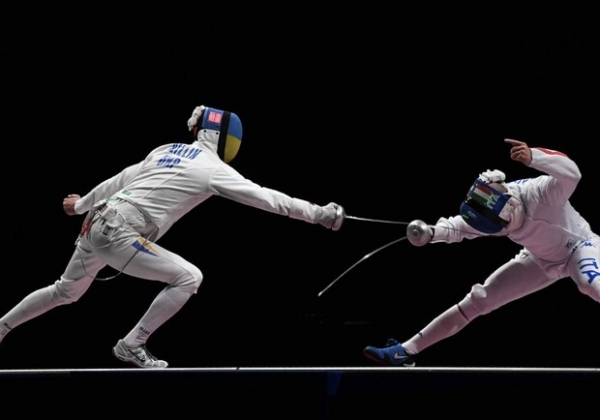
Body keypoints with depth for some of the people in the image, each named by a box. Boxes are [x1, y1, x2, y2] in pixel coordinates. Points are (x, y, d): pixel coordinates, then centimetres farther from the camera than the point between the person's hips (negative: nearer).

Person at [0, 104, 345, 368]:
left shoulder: (167, 150, 17)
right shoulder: (213, 168, -5)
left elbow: (120, 180, 26)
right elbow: (267, 198, -8)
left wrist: (82, 204, 39)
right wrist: (320, 214, -7)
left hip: (97, 225, 8)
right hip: (118, 235, -8)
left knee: (67, 292, 30)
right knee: (189, 278, -6)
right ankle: (132, 346, -1)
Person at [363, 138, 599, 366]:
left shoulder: (539, 192, -40)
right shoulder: (492, 209, -23)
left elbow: (571, 175, -58)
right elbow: (461, 227, -9)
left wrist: (533, 157, -75)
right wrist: (432, 232, -31)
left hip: (578, 246, -5)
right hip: (542, 259, 5)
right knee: (478, 300, 4)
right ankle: (407, 351, 12)